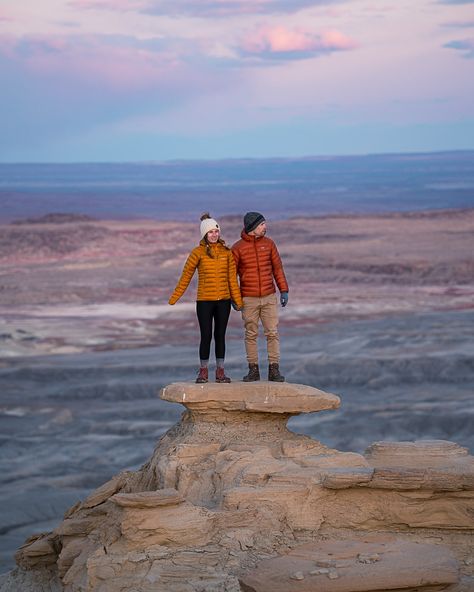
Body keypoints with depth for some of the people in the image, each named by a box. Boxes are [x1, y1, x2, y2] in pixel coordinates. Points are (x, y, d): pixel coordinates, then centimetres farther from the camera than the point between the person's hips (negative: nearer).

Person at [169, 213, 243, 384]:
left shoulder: (227, 252, 4)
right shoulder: (198, 253, -4)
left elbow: (232, 278, 5)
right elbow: (186, 276, 0)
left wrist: (238, 300, 1)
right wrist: (174, 298, -2)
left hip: (223, 300, 2)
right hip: (204, 301, -2)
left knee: (220, 336, 7)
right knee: (206, 336, -1)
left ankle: (220, 371, 13)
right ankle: (203, 371, 10)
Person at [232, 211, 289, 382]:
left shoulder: (268, 243, 3)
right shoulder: (238, 248, -5)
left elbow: (277, 267, 7)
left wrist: (284, 291, 1)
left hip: (269, 297, 2)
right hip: (249, 299, -2)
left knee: (273, 333, -2)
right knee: (251, 335, 4)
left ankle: (274, 370, 1)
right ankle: (253, 370, 11)